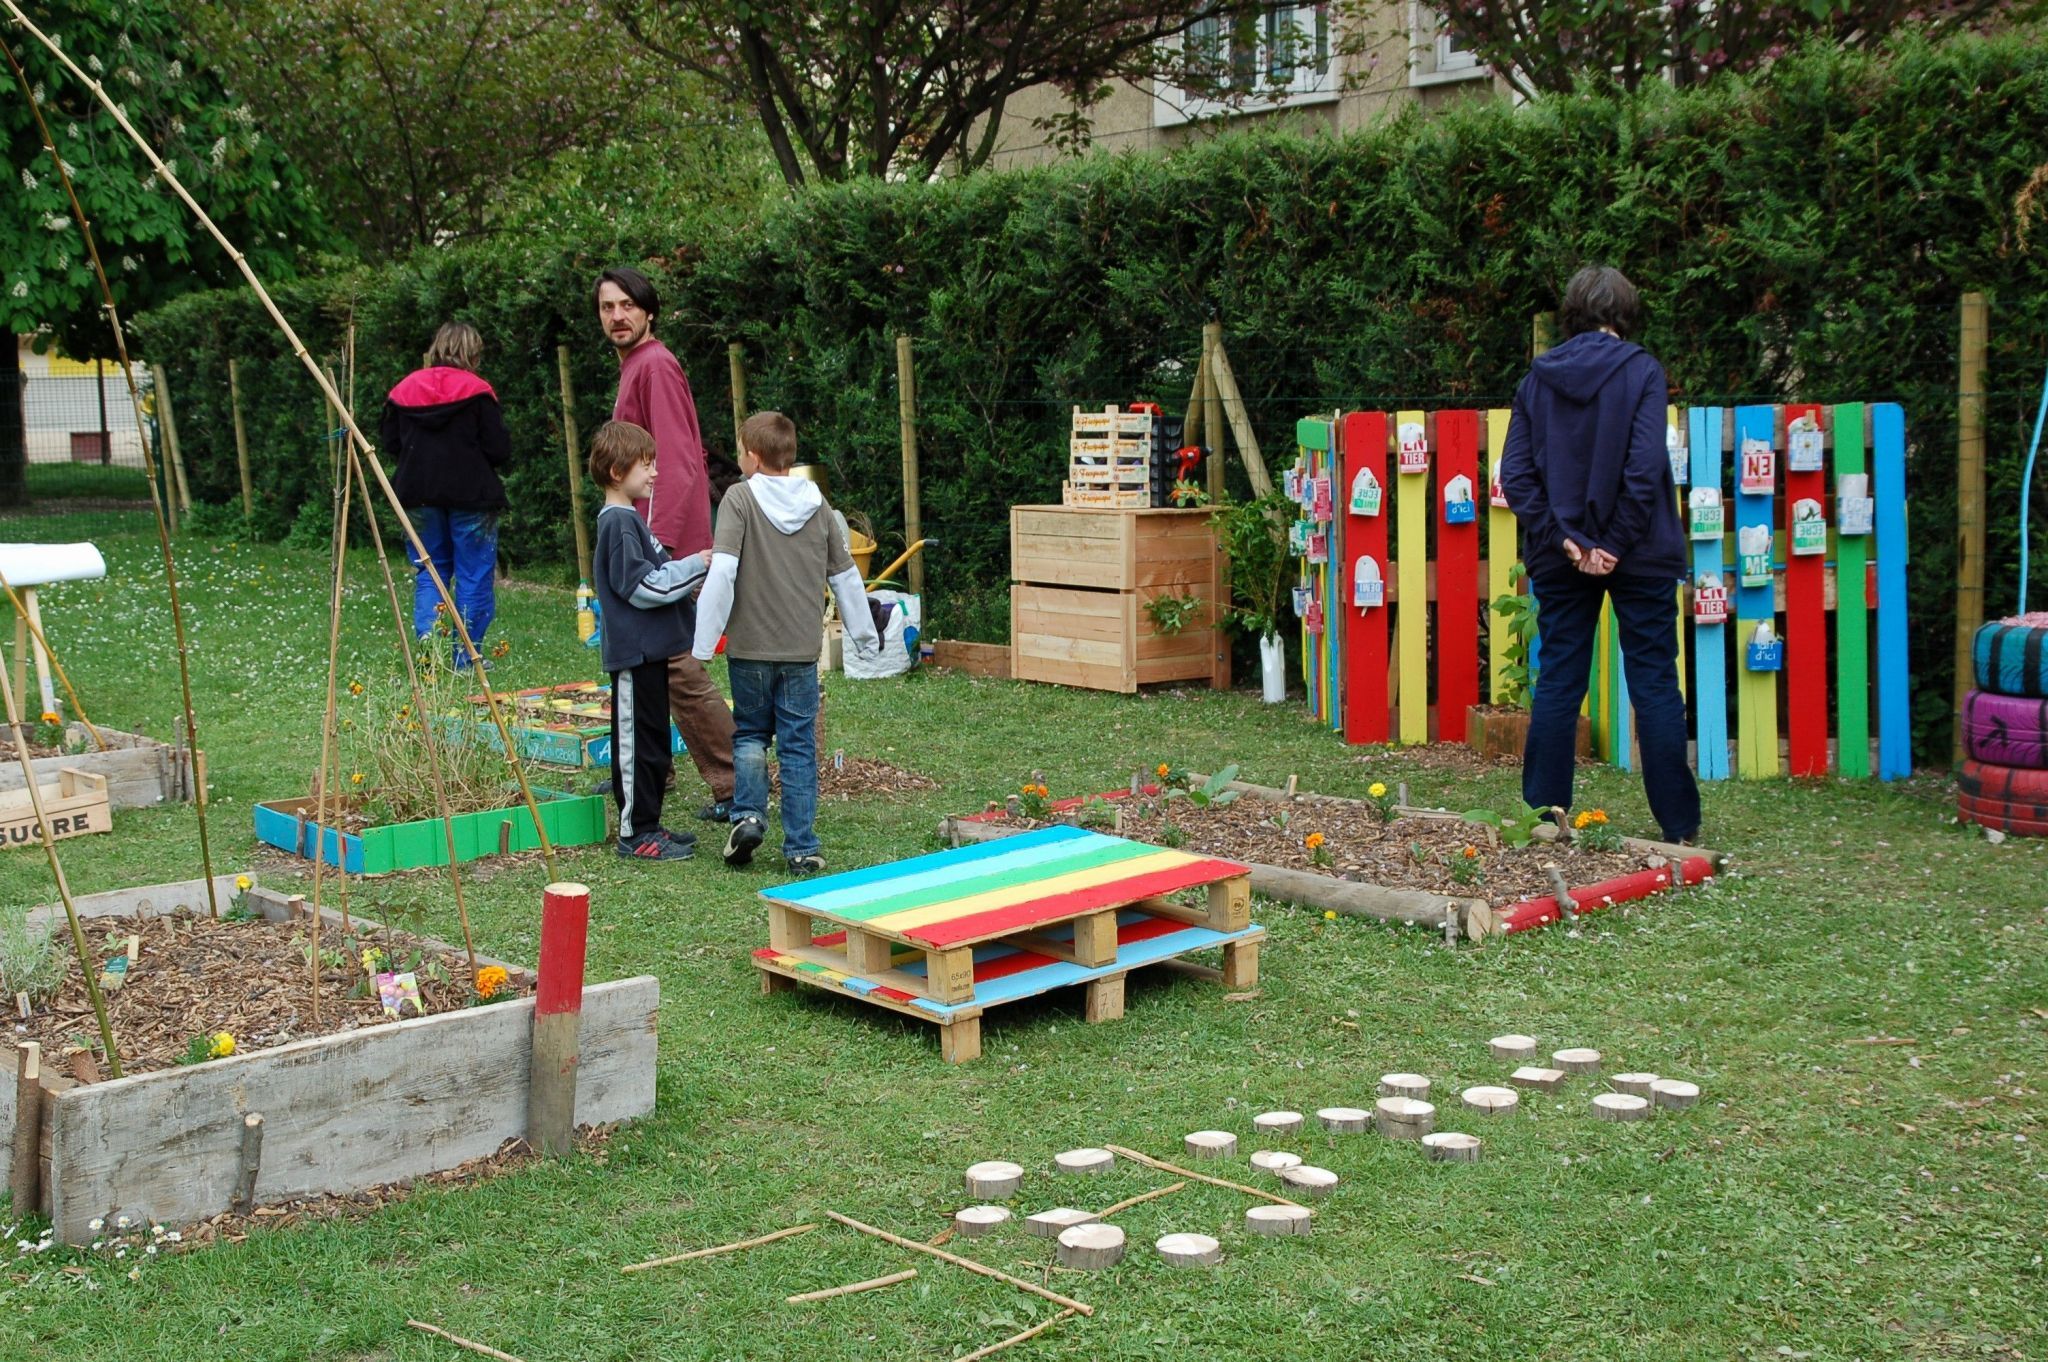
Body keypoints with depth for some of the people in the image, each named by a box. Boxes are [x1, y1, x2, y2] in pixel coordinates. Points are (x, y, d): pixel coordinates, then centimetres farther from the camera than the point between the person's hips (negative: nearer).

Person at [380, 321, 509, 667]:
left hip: (418, 495, 4)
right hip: (470, 496, -4)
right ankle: (466, 655, 5)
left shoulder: (404, 389, 4)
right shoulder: (476, 392, -9)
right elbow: (499, 449, -10)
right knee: (473, 575, 5)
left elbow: (390, 442, 8)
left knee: (427, 573, 13)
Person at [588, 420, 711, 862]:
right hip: (634, 652, -10)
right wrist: (696, 565, -15)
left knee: (652, 742, 15)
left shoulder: (628, 520, 16)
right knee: (638, 741, -4)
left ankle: (646, 825, 23)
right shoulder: (619, 523, -15)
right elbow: (641, 587, -20)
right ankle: (636, 833, 2)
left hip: (647, 651, 10)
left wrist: (694, 577, 9)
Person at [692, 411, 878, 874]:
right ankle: (802, 849, 7)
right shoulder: (817, 503, 6)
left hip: (751, 646, -2)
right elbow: (845, 575, 12)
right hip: (802, 648, 3)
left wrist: (704, 641, -14)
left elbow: (723, 572, -17)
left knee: (750, 733, 18)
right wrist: (865, 635, 24)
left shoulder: (740, 498, -7)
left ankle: (748, 815, 1)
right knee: (799, 747, 7)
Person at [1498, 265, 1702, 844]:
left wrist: (1561, 539, -6)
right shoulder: (1640, 370, -6)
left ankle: (1541, 816, 11)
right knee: (1654, 683, 3)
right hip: (1638, 555, -3)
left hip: (1561, 557, 3)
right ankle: (1679, 825, 8)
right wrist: (1617, 543, -11)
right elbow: (1645, 467, -16)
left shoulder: (1538, 377, 5)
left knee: (1556, 683, 8)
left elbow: (1515, 474, -2)